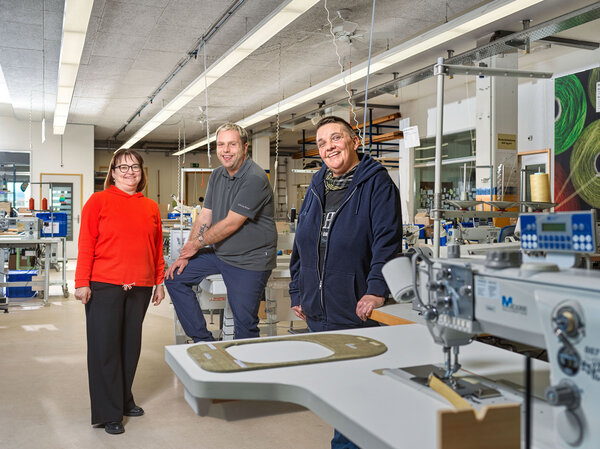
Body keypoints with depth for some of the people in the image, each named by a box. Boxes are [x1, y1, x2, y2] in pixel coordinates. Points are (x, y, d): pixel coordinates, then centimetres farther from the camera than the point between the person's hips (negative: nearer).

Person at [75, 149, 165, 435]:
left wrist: (159, 282, 12)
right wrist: (82, 282, -9)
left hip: (140, 287, 4)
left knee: (130, 344, 13)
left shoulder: (151, 208, 10)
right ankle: (108, 413, 11)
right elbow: (86, 244, -5)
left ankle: (124, 399, 29)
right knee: (104, 347, 1)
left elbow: (157, 248, 14)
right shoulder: (99, 201, -1)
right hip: (104, 285, -4)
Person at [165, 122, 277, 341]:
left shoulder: (255, 179, -20)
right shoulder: (217, 176, 7)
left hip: (250, 260, -8)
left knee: (245, 326, -5)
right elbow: (204, 217, 8)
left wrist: (198, 243, -7)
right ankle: (203, 341, 12)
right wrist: (185, 254, 1)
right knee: (175, 277, 7)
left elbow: (231, 224, -20)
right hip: (219, 253, 8)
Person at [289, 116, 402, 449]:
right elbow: (301, 243, 18)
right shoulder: (316, 187, 13)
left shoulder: (376, 182, -6)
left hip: (357, 310, -6)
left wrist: (376, 290, -25)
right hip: (317, 310, 7)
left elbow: (387, 240, -15)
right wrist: (297, 293, 15)